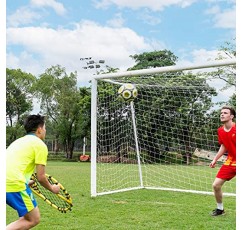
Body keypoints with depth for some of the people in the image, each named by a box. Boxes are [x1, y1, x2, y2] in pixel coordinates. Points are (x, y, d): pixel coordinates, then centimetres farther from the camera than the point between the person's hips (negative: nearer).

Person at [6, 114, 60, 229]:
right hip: (15, 184, -9)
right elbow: (41, 177, 0)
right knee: (34, 219, 2)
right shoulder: (40, 144, 2)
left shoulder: (19, 141, 25)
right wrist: (52, 188, 18)